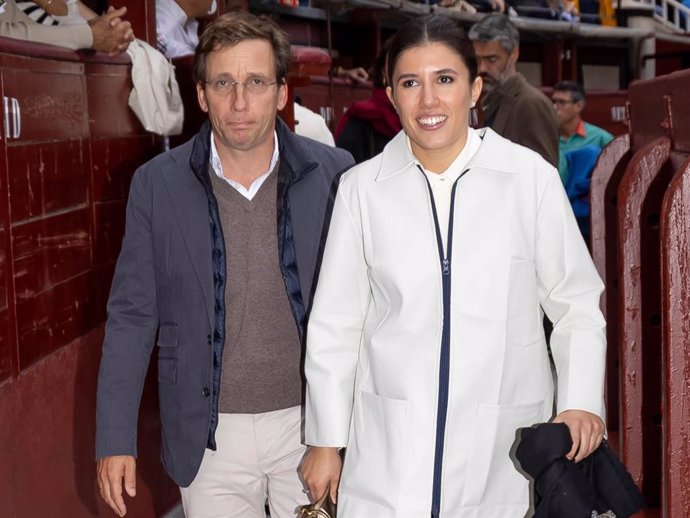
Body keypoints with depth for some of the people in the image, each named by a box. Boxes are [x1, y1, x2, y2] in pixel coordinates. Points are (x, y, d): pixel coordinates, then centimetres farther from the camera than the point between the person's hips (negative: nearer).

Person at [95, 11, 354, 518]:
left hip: (309, 421, 0)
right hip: (211, 433, 0)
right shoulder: (157, 184, -5)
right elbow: (132, 317, 0)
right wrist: (115, 438, -3)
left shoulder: (333, 173, -6)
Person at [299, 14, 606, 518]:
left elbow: (576, 302, 4)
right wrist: (325, 441, 8)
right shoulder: (362, 188, 1)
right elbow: (335, 324, 6)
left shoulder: (531, 177, -2)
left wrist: (581, 400, -10)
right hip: (391, 449, 1)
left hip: (501, 447, 0)